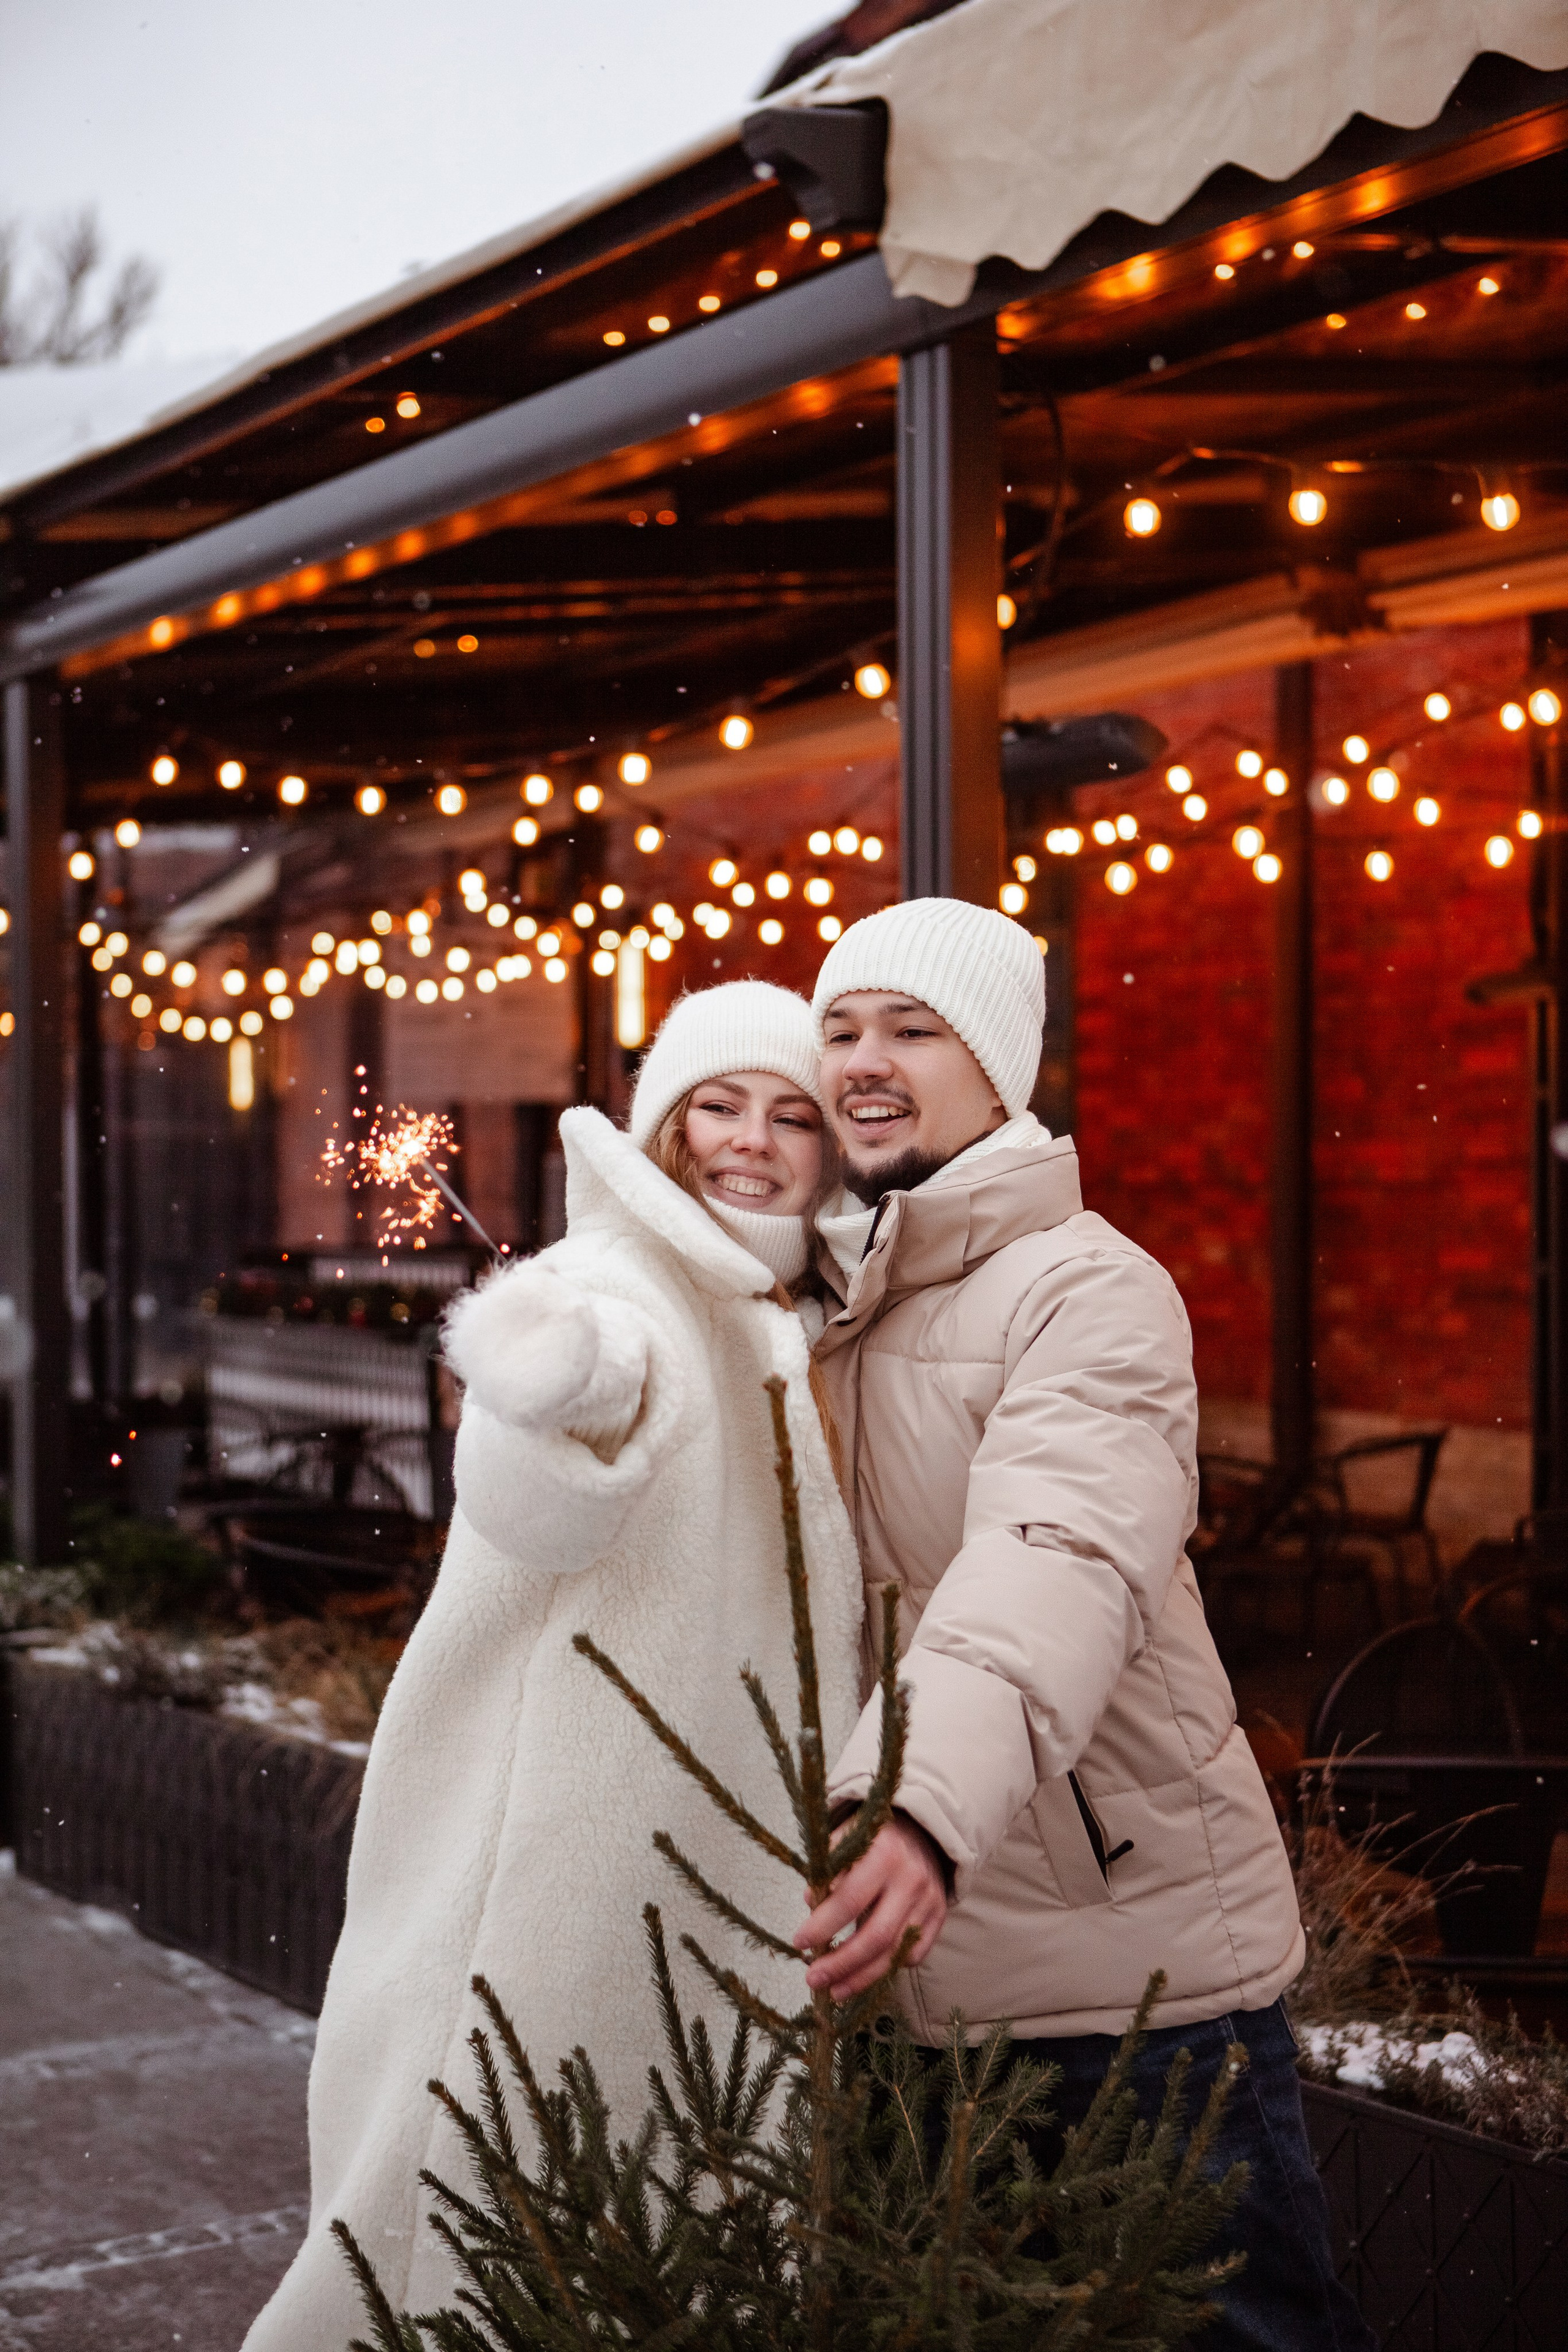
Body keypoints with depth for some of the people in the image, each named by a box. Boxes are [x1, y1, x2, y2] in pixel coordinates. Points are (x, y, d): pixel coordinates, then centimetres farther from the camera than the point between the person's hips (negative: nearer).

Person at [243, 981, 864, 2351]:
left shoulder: (780, 1334, 12)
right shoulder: (624, 1299, -14)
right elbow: (534, 1503, -40)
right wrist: (561, 1387, -60)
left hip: (726, 1877, 8)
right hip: (560, 1855, -8)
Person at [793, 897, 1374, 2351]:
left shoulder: (1090, 1289, -13)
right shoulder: (826, 1305, 11)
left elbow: (1058, 1570, -32)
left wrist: (929, 1811, -48)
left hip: (1134, 1954, -7)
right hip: (911, 1967, 7)